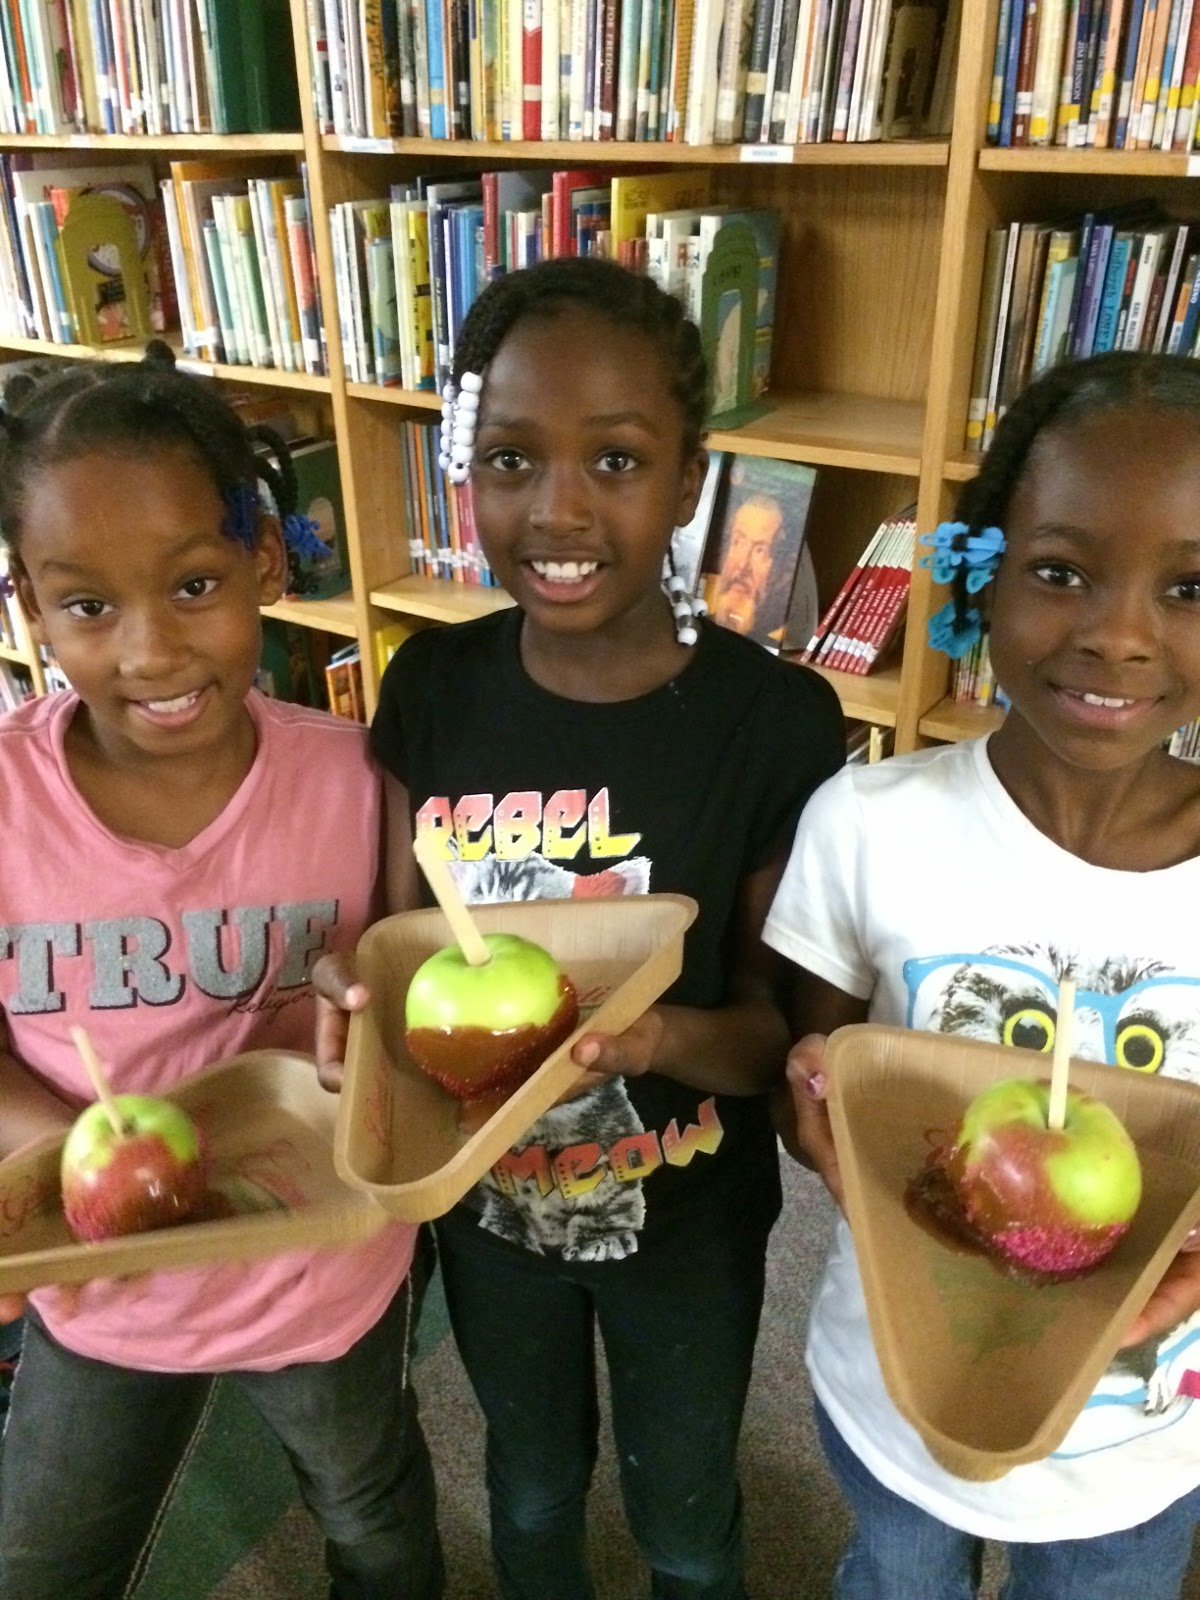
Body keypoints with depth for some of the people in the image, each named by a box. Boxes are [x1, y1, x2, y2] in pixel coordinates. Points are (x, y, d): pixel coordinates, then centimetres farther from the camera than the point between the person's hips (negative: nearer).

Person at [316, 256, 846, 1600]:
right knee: (530, 1484, 32)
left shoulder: (776, 721, -23)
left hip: (687, 1219, -2)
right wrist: (364, 989, -25)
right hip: (490, 1193, 3)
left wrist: (664, 1038, -36)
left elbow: (782, 1027, -15)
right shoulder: (433, 688, -14)